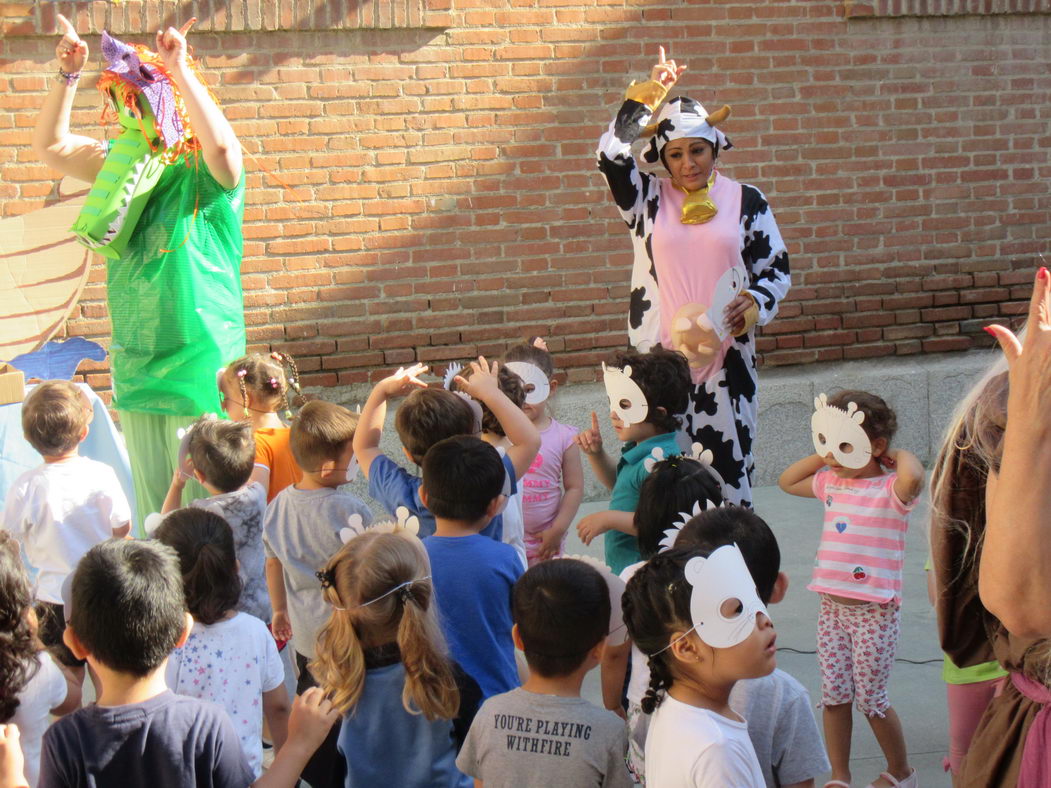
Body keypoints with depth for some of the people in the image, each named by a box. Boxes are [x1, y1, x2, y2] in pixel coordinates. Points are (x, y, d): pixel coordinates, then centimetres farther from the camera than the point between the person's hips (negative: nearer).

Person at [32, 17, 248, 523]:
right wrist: (67, 75, 5)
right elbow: (50, 147, 15)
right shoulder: (125, 167, 11)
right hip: (135, 362, 6)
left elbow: (220, 144, -31)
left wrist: (180, 70, -27)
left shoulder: (207, 172, -8)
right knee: (150, 501, 11)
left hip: (199, 359, -6)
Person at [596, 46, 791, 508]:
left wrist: (755, 301, -9)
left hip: (726, 357, 0)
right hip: (658, 356, 0)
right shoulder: (647, 200, 6)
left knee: (728, 468, 0)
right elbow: (611, 157, -11)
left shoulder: (746, 201, 7)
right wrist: (645, 99, -18)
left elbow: (777, 269, 11)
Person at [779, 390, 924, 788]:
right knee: (834, 697, 9)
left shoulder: (891, 489, -14)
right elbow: (787, 481, 25)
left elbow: (912, 477, -38)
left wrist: (900, 455, -17)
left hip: (874, 612, -6)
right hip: (832, 606, 7)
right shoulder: (832, 483, 9)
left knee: (870, 700, 4)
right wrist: (822, 454, 12)